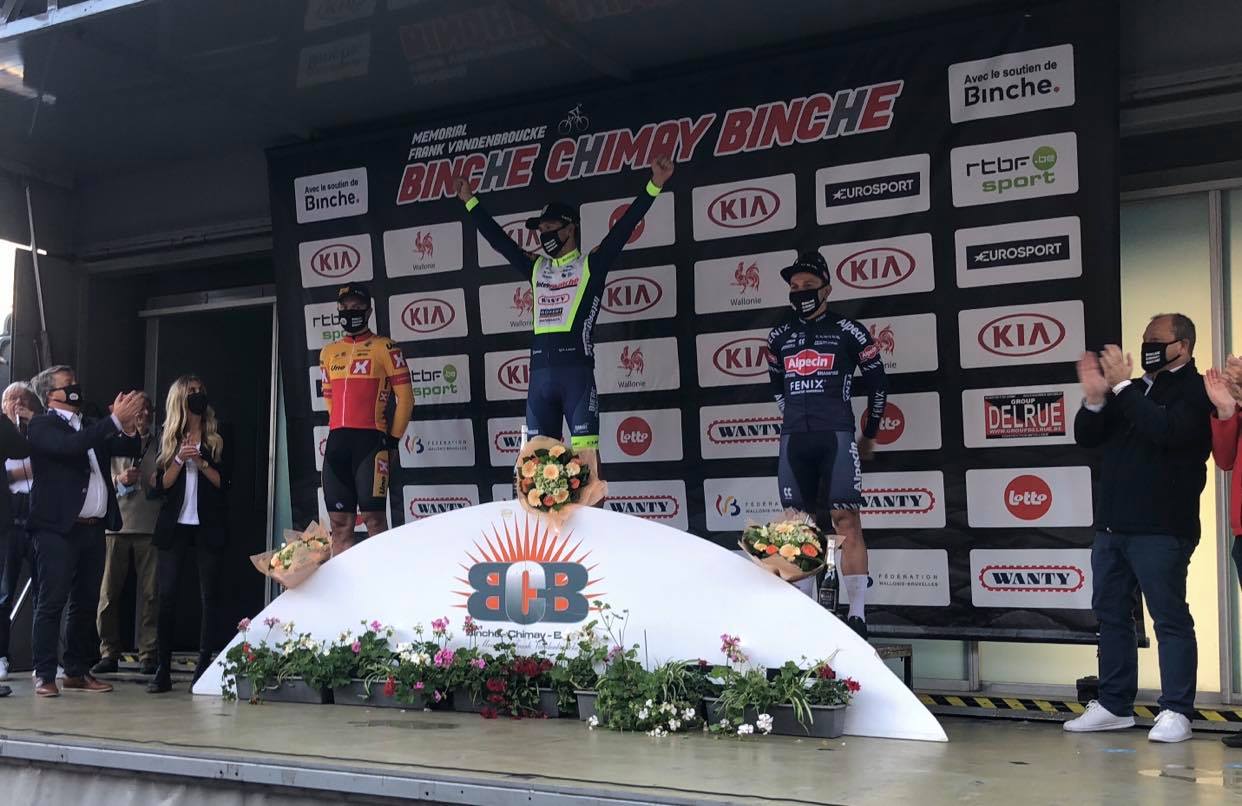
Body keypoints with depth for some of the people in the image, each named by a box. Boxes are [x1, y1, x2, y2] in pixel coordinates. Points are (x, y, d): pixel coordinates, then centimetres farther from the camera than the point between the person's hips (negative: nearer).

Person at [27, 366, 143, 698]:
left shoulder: (91, 426, 18)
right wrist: (115, 420, -23)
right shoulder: (42, 426, -2)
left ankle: (78, 671, 17)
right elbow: (70, 446, -21)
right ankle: (44, 675, -1)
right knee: (51, 602, -4)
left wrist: (128, 427, -9)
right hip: (58, 529, -7)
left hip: (93, 529, 7)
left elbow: (130, 450, 13)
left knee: (86, 603, 10)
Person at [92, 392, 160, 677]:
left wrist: (160, 483, -4)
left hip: (150, 526, 1)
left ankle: (148, 655, 2)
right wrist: (119, 480, -11)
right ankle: (109, 653, 5)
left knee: (150, 593, -2)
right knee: (109, 592, -2)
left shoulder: (159, 445, 16)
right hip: (118, 524, 0)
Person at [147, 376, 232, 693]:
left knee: (209, 595, -1)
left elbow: (224, 482, 0)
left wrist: (201, 462, -13)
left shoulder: (219, 439, 7)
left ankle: (204, 667, 1)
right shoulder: (168, 439, 10)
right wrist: (180, 459, -11)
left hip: (209, 526, -1)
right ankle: (163, 669, 0)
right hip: (174, 526, 1)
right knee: (166, 595, -3)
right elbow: (161, 486, 3)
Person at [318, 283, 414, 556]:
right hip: (337, 443, 5)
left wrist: (393, 440, -2)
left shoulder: (385, 348, 1)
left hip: (370, 441, -5)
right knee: (339, 521, 5)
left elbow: (405, 397, 0)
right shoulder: (328, 353, 17)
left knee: (373, 517, -10)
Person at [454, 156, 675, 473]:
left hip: (576, 369, -5)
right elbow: (498, 239, 27)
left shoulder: (591, 265, 5)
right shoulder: (536, 268, 19)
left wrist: (653, 186, -12)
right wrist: (470, 202, 31)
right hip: (540, 372, 5)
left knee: (585, 448, -10)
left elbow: (624, 227, -4)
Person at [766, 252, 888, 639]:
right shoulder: (779, 337, 13)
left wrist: (870, 434, 14)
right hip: (794, 439, 4)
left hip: (837, 436, -4)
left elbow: (878, 382, 9)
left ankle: (857, 614, -10)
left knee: (846, 522, -10)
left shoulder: (848, 331, 1)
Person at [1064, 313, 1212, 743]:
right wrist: (1094, 399, -6)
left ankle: (1176, 712, 0)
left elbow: (1167, 430, -22)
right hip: (1111, 525, 8)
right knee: (1111, 614, 11)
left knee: (1170, 618, -4)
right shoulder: (1133, 391, 19)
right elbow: (1086, 438, 12)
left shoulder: (1195, 391, -3)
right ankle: (1114, 705, 19)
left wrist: (1122, 387, -18)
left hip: (1160, 529, -8)